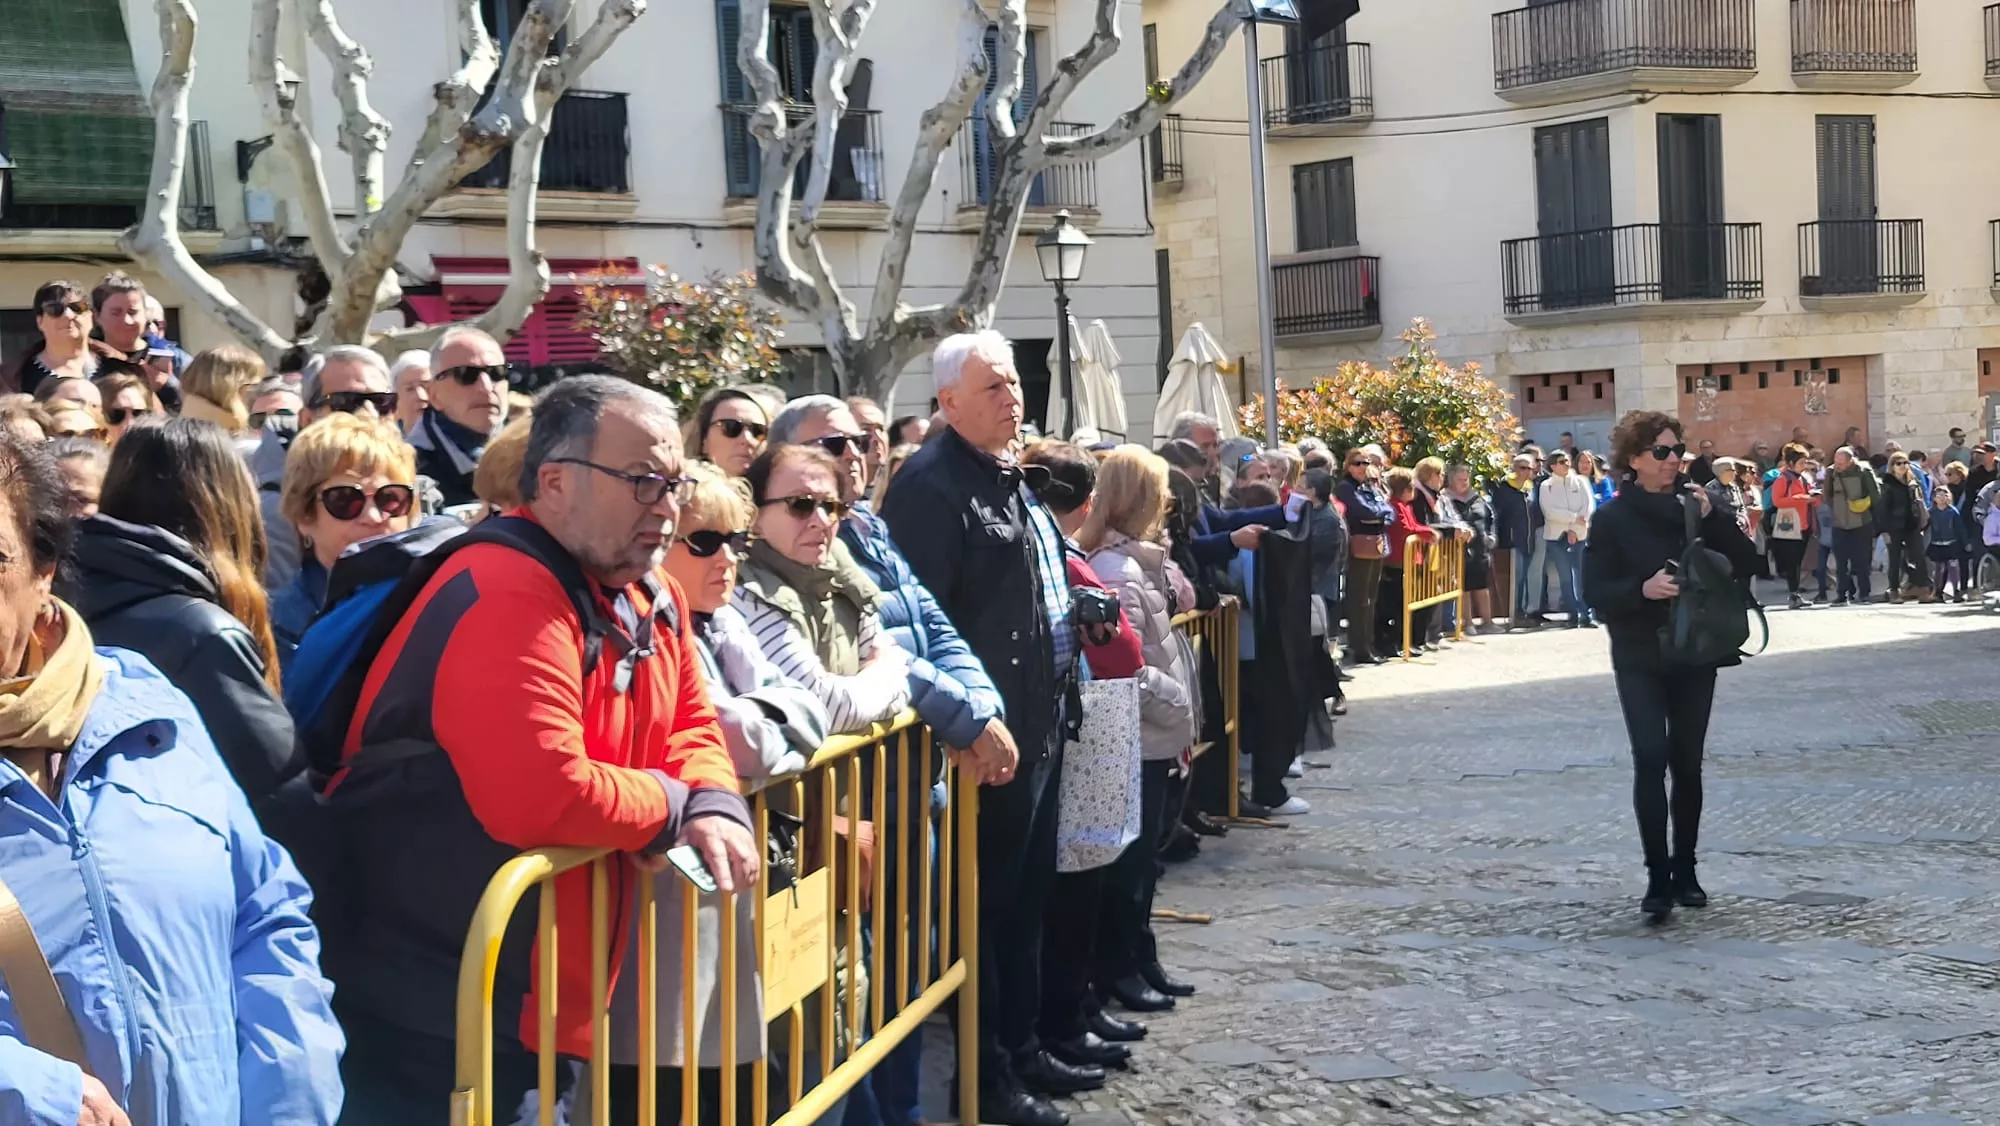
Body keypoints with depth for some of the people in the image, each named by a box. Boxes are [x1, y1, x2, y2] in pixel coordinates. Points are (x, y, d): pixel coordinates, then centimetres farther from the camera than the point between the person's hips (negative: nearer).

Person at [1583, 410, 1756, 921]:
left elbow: (1745, 563, 0)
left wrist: (1711, 517, -13)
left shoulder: (1693, 504, 4)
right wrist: (1643, 589, -24)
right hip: (1640, 658, -3)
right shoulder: (1613, 518, -4)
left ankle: (1685, 871, 21)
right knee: (1651, 758, -15)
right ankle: (1658, 877, -10)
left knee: (1687, 764, 9)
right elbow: (1595, 591, -7)